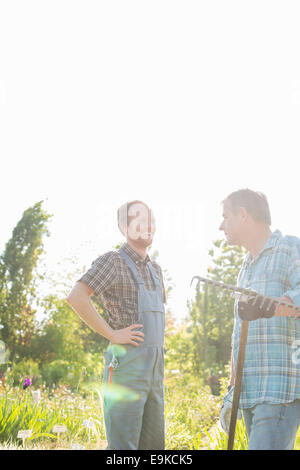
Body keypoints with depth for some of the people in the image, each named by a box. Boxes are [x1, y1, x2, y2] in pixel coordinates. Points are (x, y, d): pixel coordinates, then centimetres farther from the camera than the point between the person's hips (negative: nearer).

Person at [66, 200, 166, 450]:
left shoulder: (155, 268, 18)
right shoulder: (113, 261, -7)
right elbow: (76, 297, -21)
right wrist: (112, 334, -18)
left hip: (154, 370, 8)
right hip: (126, 366, -8)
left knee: (154, 443, 11)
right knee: (124, 446, -7)